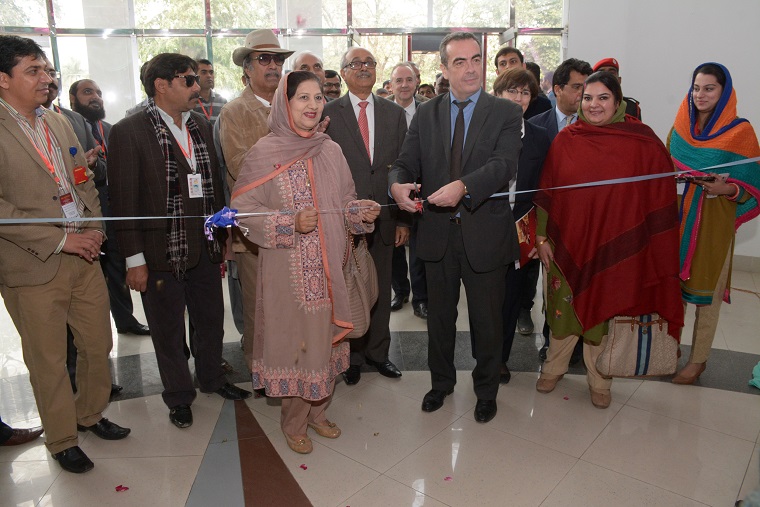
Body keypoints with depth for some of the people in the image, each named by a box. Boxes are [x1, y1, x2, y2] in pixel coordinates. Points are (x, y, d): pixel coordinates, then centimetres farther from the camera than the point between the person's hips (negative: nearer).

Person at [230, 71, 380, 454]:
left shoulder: (331, 151, 6)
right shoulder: (264, 153, -7)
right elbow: (243, 209, -9)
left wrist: (361, 211, -8)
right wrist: (290, 224, -21)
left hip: (328, 268, 5)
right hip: (288, 270, -4)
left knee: (325, 335, 13)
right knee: (292, 338, 4)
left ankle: (317, 411, 34)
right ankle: (294, 420, 26)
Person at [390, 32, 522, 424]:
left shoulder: (506, 113, -3)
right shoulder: (425, 114, 7)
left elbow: (503, 164, -19)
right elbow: (406, 162, 1)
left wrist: (463, 186, -37)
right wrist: (398, 183, -24)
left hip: (484, 233, -2)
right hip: (437, 233, 3)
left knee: (487, 320, 12)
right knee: (439, 316, 18)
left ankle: (486, 390, 36)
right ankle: (441, 381, 41)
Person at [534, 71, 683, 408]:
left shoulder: (643, 144, -5)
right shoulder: (565, 140, 0)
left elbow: (661, 196, -4)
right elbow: (547, 191, 3)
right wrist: (542, 237, 2)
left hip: (614, 249, -1)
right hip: (567, 244, 1)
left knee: (603, 312, 11)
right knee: (563, 309, 12)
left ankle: (599, 381, 32)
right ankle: (553, 367, 36)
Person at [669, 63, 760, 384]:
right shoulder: (680, 125, 6)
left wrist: (726, 189, -25)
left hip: (712, 222, -4)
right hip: (677, 215, 4)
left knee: (706, 290, 4)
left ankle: (698, 359, 19)